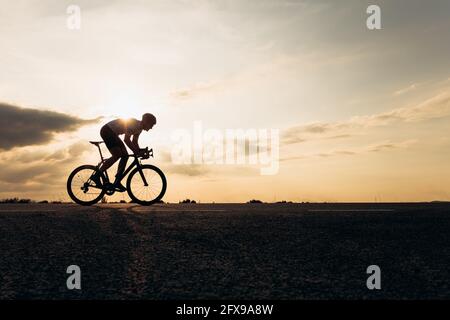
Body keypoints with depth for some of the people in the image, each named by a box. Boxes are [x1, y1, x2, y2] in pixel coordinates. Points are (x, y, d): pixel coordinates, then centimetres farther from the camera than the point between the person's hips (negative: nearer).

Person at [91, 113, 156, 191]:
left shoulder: (139, 128, 4)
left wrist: (140, 151, -7)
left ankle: (117, 182, 4)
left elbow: (134, 142, 9)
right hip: (107, 131, -10)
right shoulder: (134, 123, -25)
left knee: (125, 155, 1)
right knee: (117, 155, -21)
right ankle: (96, 176, -16)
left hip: (113, 134, 10)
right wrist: (136, 151, -30)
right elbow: (126, 139, -32)